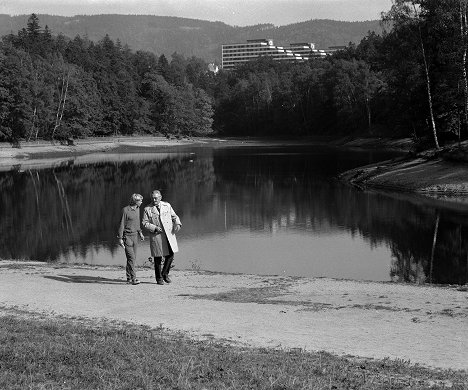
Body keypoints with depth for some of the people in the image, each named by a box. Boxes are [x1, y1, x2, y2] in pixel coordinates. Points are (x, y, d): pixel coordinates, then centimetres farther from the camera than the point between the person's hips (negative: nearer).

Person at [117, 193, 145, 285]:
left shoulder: (137, 209, 10)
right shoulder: (125, 210, -13)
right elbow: (122, 224, -11)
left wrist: (140, 232, 23)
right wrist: (120, 238, -12)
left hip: (134, 236, 7)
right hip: (127, 236, -7)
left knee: (133, 258, 8)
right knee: (131, 258, -13)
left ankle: (129, 277, 17)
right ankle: (133, 278, -14)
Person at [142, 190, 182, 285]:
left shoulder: (167, 206, 10)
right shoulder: (147, 209, 2)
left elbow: (174, 216, 17)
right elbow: (144, 223, -1)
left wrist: (177, 224, -3)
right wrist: (155, 228, -15)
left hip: (169, 234, 2)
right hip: (156, 236, -2)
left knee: (171, 254, -2)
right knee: (158, 257, 2)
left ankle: (165, 273, 19)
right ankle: (159, 278, 16)